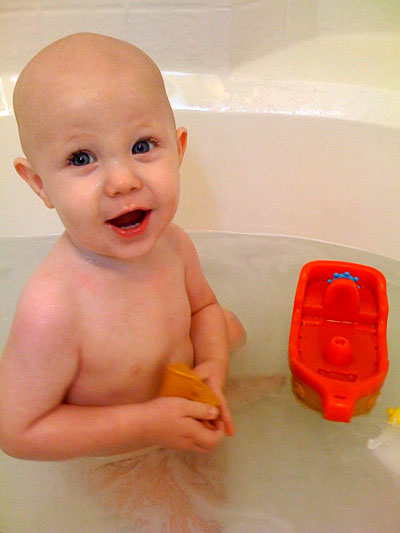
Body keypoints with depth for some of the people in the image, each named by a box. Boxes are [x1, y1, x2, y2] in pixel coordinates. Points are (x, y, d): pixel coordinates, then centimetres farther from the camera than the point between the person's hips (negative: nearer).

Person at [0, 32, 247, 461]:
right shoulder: (51, 309, -41)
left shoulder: (173, 244, -20)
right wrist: (147, 423, -31)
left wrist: (212, 365, -19)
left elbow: (203, 306, 1)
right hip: (105, 464, -4)